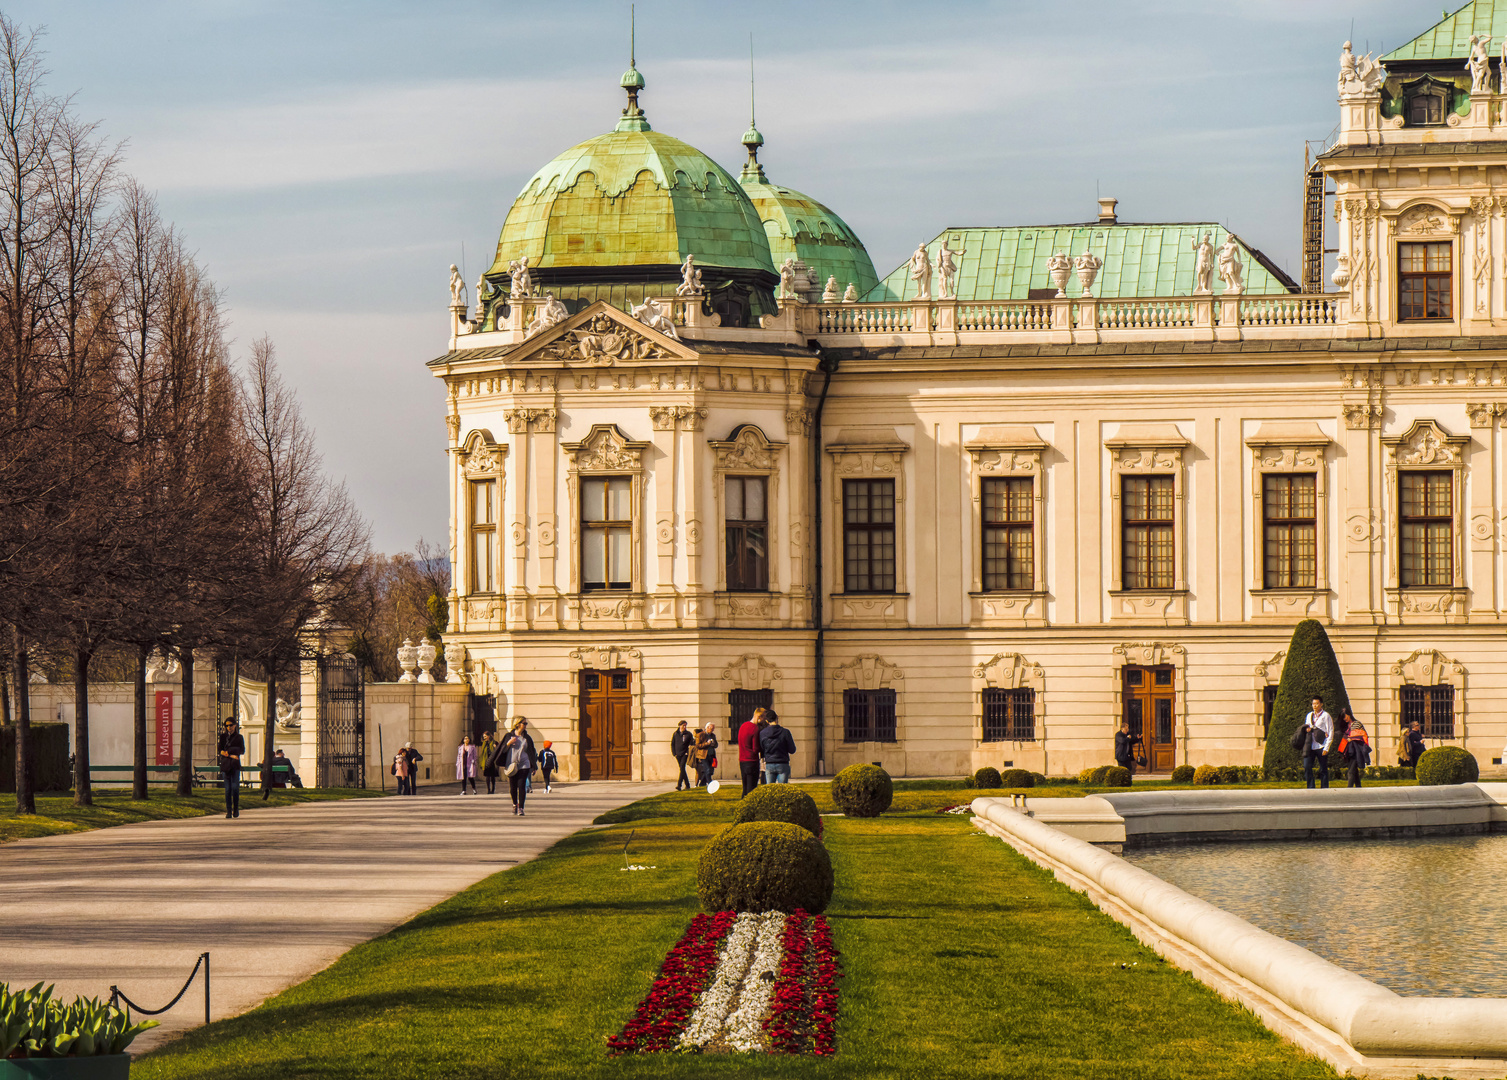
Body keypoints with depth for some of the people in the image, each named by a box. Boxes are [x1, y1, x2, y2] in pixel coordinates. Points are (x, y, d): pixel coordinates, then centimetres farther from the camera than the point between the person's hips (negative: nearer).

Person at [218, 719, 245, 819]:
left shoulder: (239, 737, 8)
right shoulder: (223, 736, 11)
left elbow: (242, 751, 0)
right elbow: (220, 751, 4)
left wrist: (227, 752, -6)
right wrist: (231, 755, -10)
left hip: (235, 765, -1)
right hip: (225, 765, 1)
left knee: (235, 787, -10)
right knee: (227, 789, -3)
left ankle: (236, 810, 3)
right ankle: (229, 811, -1)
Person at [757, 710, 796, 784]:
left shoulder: (762, 734, -4)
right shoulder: (785, 732, -10)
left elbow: (761, 750, 5)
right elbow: (792, 750, -4)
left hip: (769, 765, 2)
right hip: (783, 765, -2)